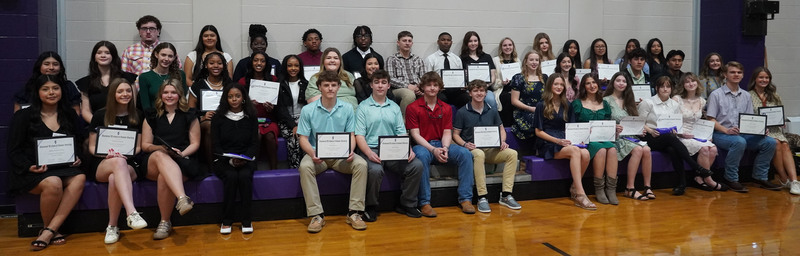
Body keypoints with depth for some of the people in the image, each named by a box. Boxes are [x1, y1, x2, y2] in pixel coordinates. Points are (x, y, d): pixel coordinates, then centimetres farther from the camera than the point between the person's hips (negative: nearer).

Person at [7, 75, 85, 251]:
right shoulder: (23, 116, 4)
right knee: (53, 183, -37)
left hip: (62, 169, 4)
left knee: (79, 178, -31)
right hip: (31, 173, -3)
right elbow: (13, 151, 1)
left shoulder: (70, 116, 15)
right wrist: (29, 167, -17)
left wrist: (77, 159, 1)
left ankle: (48, 231, -31)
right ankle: (50, 230, -11)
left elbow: (78, 144, 23)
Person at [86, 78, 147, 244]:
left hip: (130, 164, 1)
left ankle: (112, 227, -29)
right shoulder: (100, 115, 9)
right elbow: (92, 147, 9)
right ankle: (132, 213, -54)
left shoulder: (138, 116, 11)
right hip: (101, 165, -1)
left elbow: (138, 147, 11)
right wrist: (107, 154, -13)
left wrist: (126, 155, -11)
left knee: (114, 178, -38)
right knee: (118, 163, -40)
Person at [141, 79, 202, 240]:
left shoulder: (189, 116, 14)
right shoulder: (151, 116, 18)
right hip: (153, 162, 1)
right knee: (160, 156, -39)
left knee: (164, 177, -37)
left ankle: (165, 223, -24)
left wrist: (182, 153, -10)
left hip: (181, 161, -1)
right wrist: (160, 148, -8)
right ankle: (183, 198, -57)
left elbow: (195, 143, 10)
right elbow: (145, 145, 13)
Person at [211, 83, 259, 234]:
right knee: (231, 176, -32)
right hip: (223, 160, -1)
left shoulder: (250, 118, 10)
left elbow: (254, 144, 7)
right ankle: (226, 220, -20)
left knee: (245, 176, -32)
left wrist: (245, 158, -13)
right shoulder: (218, 118, 6)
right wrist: (231, 160, -16)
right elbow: (216, 146, 1)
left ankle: (246, 220, -21)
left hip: (246, 160, 1)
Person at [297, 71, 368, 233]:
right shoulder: (308, 110, 0)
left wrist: (350, 151, -17)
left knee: (361, 164, -27)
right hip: (317, 154, -1)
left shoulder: (347, 109, 5)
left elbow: (351, 135, 5)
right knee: (305, 167, -33)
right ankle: (316, 215, -27)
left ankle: (354, 212, -19)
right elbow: (303, 138, -2)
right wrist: (312, 153, -23)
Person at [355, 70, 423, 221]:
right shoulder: (363, 107, 7)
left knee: (416, 165, -21)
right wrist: (369, 153, -21)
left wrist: (408, 149, -6)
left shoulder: (394, 107, 20)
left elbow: (402, 133, 14)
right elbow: (359, 135, -3)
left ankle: (407, 205, -3)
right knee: (375, 170, -36)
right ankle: (371, 207, -11)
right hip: (371, 150, -4)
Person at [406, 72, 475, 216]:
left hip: (441, 145, 4)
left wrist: (445, 148, -16)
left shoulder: (446, 108, 13)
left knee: (465, 154, -22)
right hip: (422, 146, -4)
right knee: (422, 156, -39)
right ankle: (424, 203, -33)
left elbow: (447, 132, 6)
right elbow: (415, 135, -7)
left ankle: (465, 199, -18)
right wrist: (433, 150, -20)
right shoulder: (413, 108, 0)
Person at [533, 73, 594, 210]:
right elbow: (538, 131, -1)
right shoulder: (541, 105, 3)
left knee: (585, 153, -28)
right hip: (547, 145, -5)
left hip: (565, 141, 5)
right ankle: (580, 194, -37)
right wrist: (557, 141, -14)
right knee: (575, 151, -34)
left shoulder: (566, 105, 19)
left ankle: (574, 189, -12)